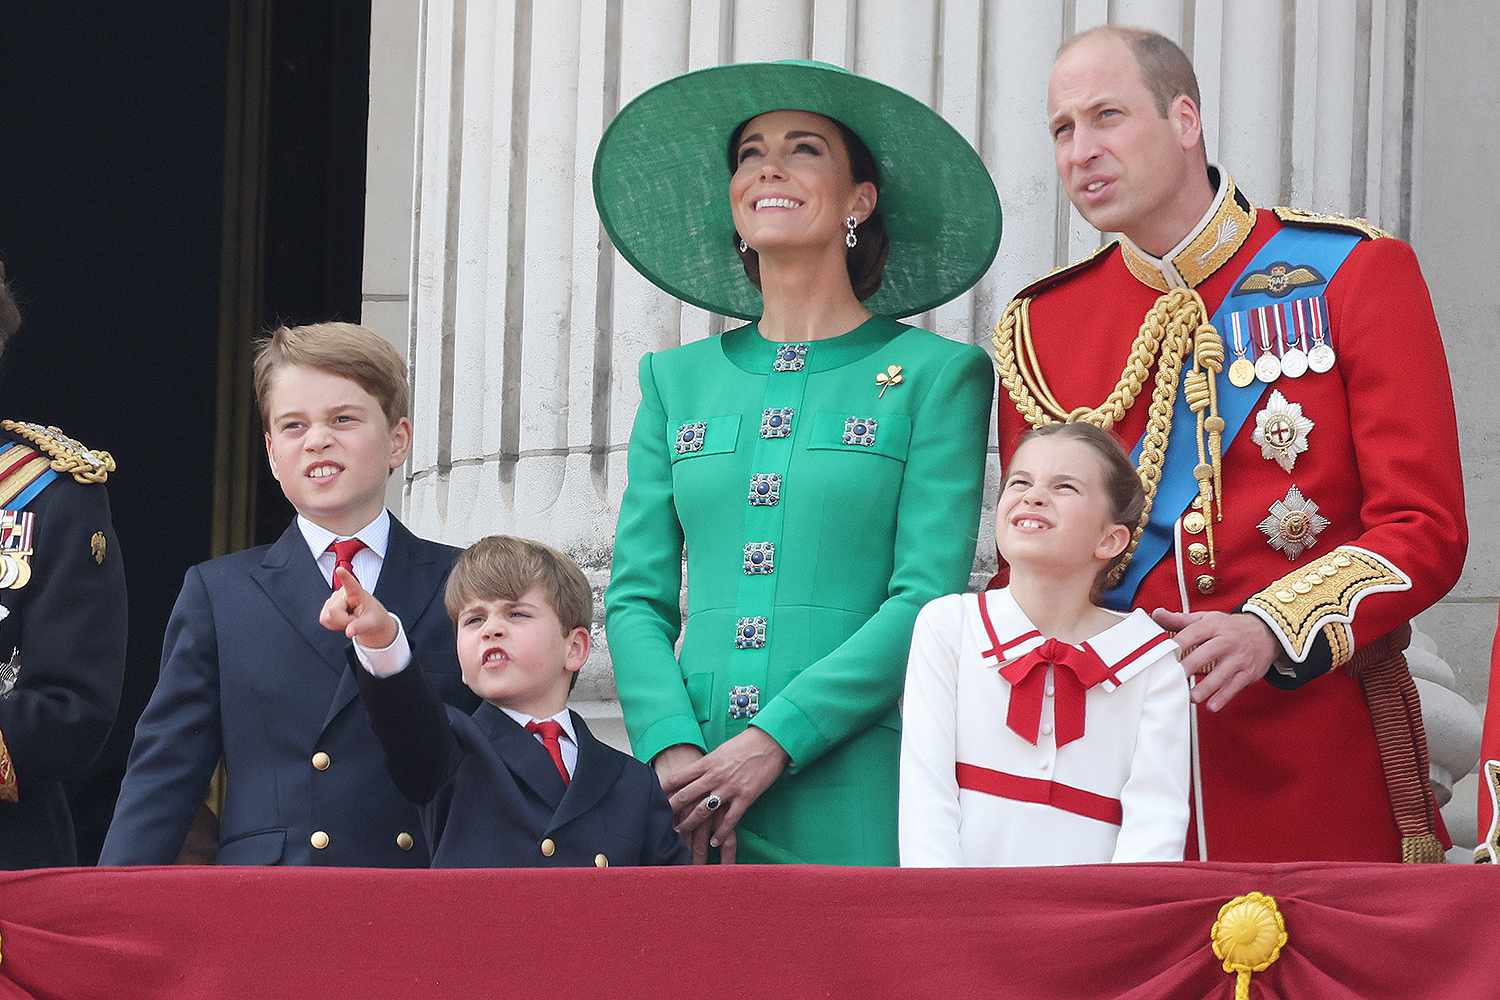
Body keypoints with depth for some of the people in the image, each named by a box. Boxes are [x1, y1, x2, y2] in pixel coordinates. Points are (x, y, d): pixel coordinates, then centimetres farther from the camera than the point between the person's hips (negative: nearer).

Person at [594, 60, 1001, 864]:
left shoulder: (936, 375, 3)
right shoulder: (678, 379, 15)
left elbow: (927, 599, -6)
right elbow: (636, 596, 10)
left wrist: (772, 741, -14)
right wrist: (673, 751, -8)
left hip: (853, 797, -3)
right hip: (689, 799, 3)